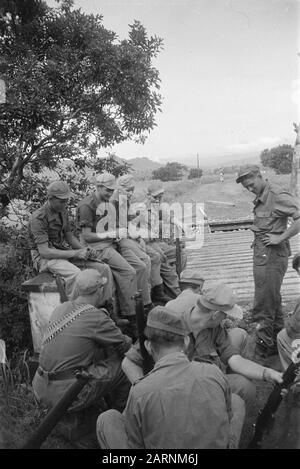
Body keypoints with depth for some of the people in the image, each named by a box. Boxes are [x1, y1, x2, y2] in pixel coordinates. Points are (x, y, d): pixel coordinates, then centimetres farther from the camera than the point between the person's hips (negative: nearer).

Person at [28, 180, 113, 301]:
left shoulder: (62, 211, 8)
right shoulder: (38, 218, -17)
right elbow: (44, 251, -23)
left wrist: (84, 250, -5)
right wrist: (76, 253, -24)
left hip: (64, 252, 7)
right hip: (45, 258, -7)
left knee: (104, 269, -8)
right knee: (76, 274, -37)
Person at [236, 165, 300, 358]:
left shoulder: (278, 195, -15)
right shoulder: (260, 198, 12)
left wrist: (280, 238, -21)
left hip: (272, 256, -10)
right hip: (262, 255, 10)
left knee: (263, 306, -1)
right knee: (273, 301, 20)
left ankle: (264, 347, 13)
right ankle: (279, 341, 35)